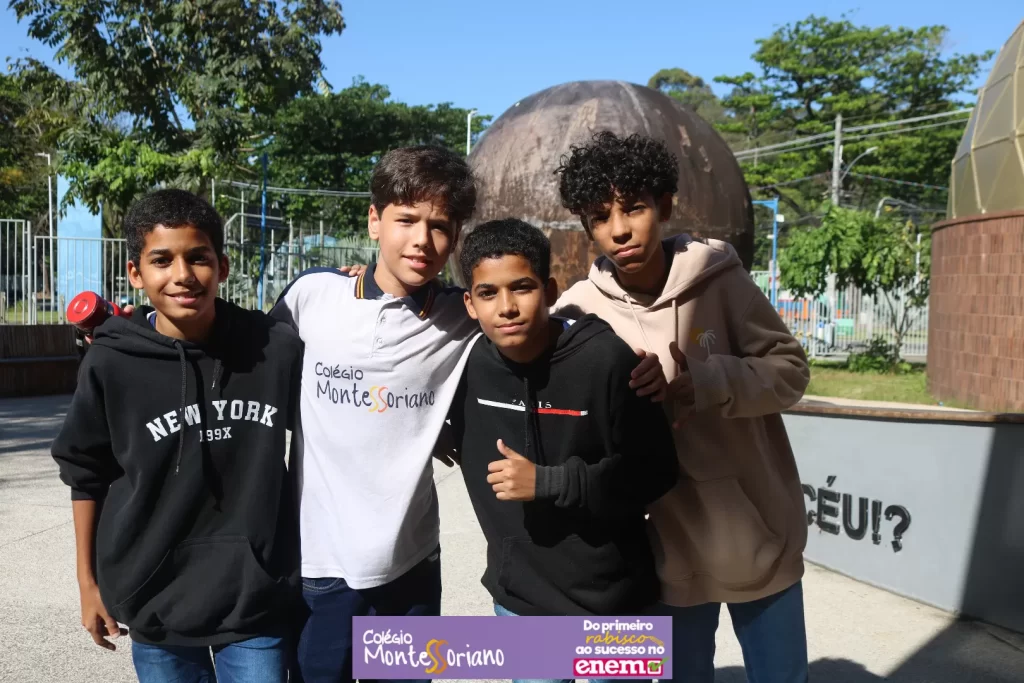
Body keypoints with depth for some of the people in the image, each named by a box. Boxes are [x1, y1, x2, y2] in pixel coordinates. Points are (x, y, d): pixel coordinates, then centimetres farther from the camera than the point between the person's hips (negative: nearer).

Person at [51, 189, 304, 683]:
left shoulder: (276, 349, -10)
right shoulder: (111, 365, -9)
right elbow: (86, 474, 3)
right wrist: (88, 582, 7)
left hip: (256, 599, 0)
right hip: (157, 601, 1)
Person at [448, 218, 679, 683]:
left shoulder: (606, 358, -19)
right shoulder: (468, 365, -8)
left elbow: (656, 470, -14)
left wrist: (548, 482, -22)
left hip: (611, 601, -3)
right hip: (519, 598, 3)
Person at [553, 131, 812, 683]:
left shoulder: (718, 279, -13)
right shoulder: (579, 313, -9)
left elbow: (790, 369, -8)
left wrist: (706, 383, -25)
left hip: (760, 533, 0)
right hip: (675, 544, 1)